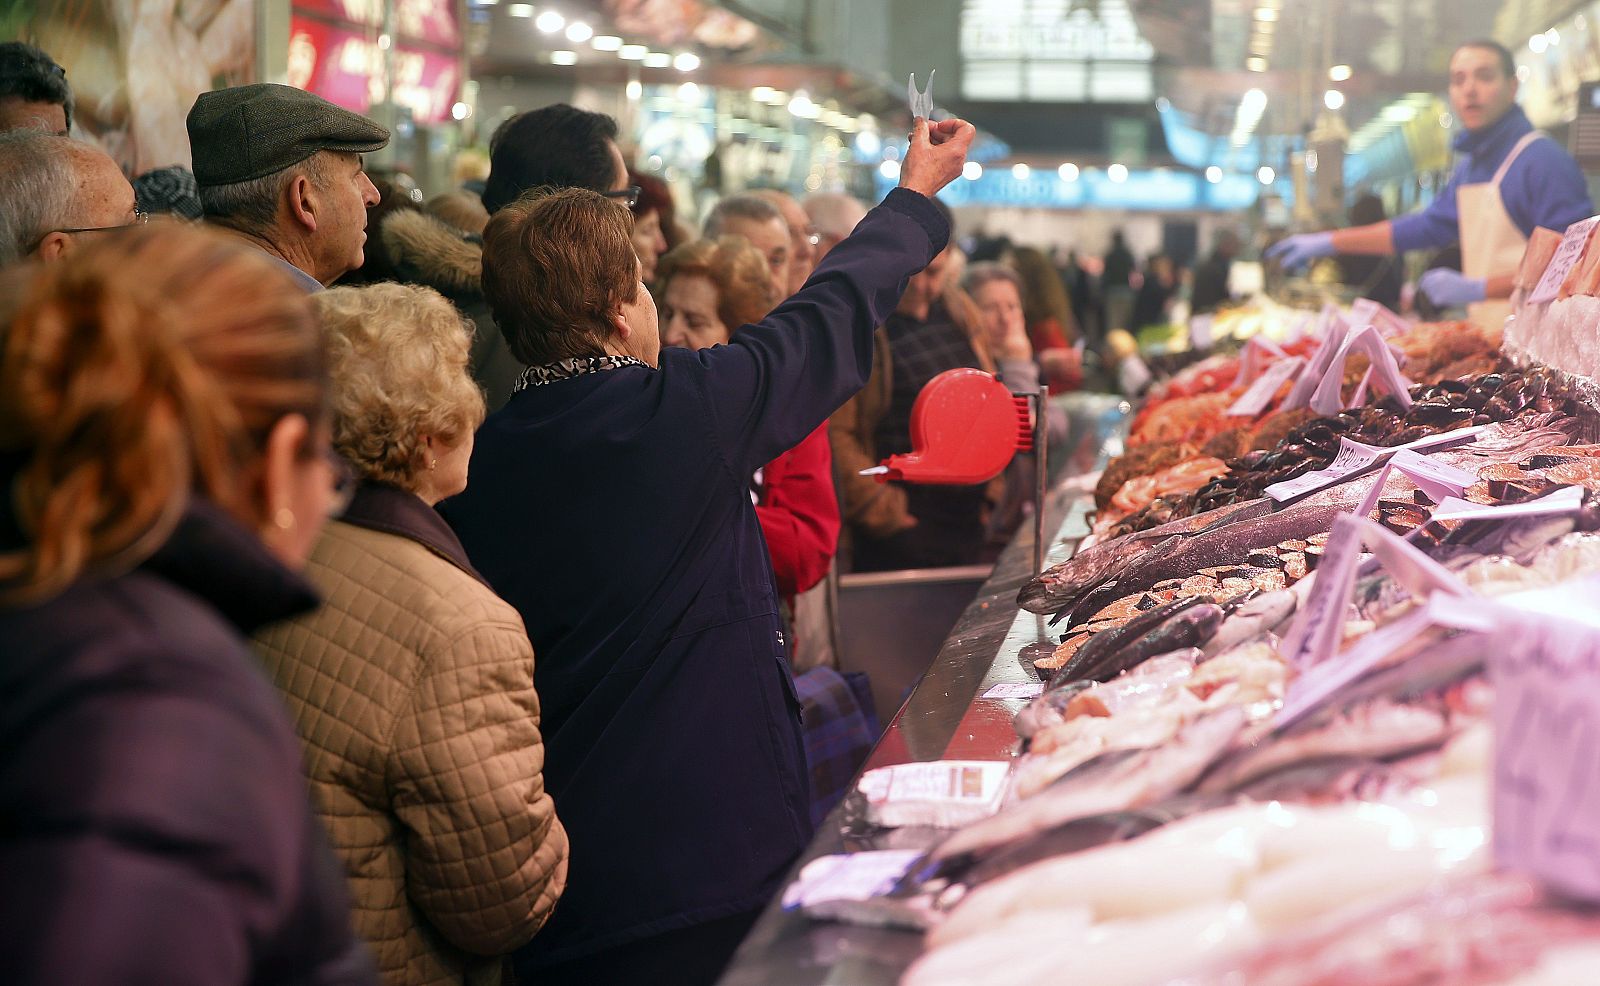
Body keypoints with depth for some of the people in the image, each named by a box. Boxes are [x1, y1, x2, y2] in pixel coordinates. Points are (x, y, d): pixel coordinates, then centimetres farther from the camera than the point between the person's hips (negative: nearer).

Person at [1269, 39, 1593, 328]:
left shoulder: (1543, 160, -10)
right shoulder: (1471, 166, 20)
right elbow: (1429, 226, 33)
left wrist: (1477, 288, -18)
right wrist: (1329, 242, 32)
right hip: (1486, 339, 8)